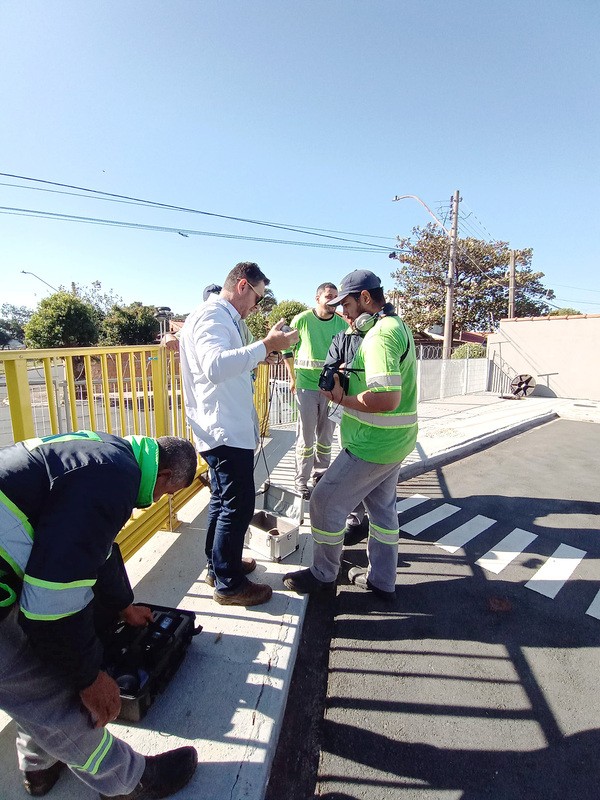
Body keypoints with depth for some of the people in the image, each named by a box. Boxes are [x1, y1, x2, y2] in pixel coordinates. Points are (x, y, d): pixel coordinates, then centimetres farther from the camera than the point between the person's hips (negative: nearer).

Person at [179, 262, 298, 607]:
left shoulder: (223, 317, 18)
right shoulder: (211, 315, -16)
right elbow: (215, 366, -34)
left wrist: (262, 353, 18)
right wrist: (265, 345, -35)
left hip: (227, 428, 11)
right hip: (226, 431, -11)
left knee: (224, 501, 21)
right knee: (238, 506, -1)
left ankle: (219, 564, 38)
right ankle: (228, 583, 17)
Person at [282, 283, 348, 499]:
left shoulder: (342, 324, 2)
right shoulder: (302, 320, -5)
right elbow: (287, 349, 4)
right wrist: (293, 378, 2)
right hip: (306, 386, -3)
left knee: (326, 435, 13)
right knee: (306, 436, 3)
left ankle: (320, 475, 31)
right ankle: (301, 481, 16)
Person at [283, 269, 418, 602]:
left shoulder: (380, 334, -21)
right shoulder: (396, 325, 12)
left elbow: (387, 399, -31)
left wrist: (342, 399, -17)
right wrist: (348, 381, 5)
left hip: (372, 445, -10)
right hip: (393, 442, 10)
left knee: (325, 501, 4)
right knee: (382, 507, 20)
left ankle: (323, 574, 24)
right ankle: (381, 580, 36)